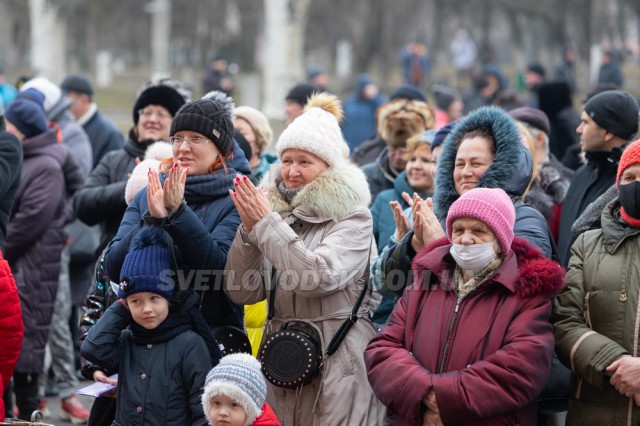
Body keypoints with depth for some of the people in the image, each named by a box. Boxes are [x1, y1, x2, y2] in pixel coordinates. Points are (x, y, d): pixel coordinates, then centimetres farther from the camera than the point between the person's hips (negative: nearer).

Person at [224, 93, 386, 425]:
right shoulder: (279, 212, 11)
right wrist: (249, 229, -9)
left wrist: (267, 223, -13)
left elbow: (319, 277, -20)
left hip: (338, 367, -5)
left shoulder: (353, 218, -4)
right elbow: (242, 292, 5)